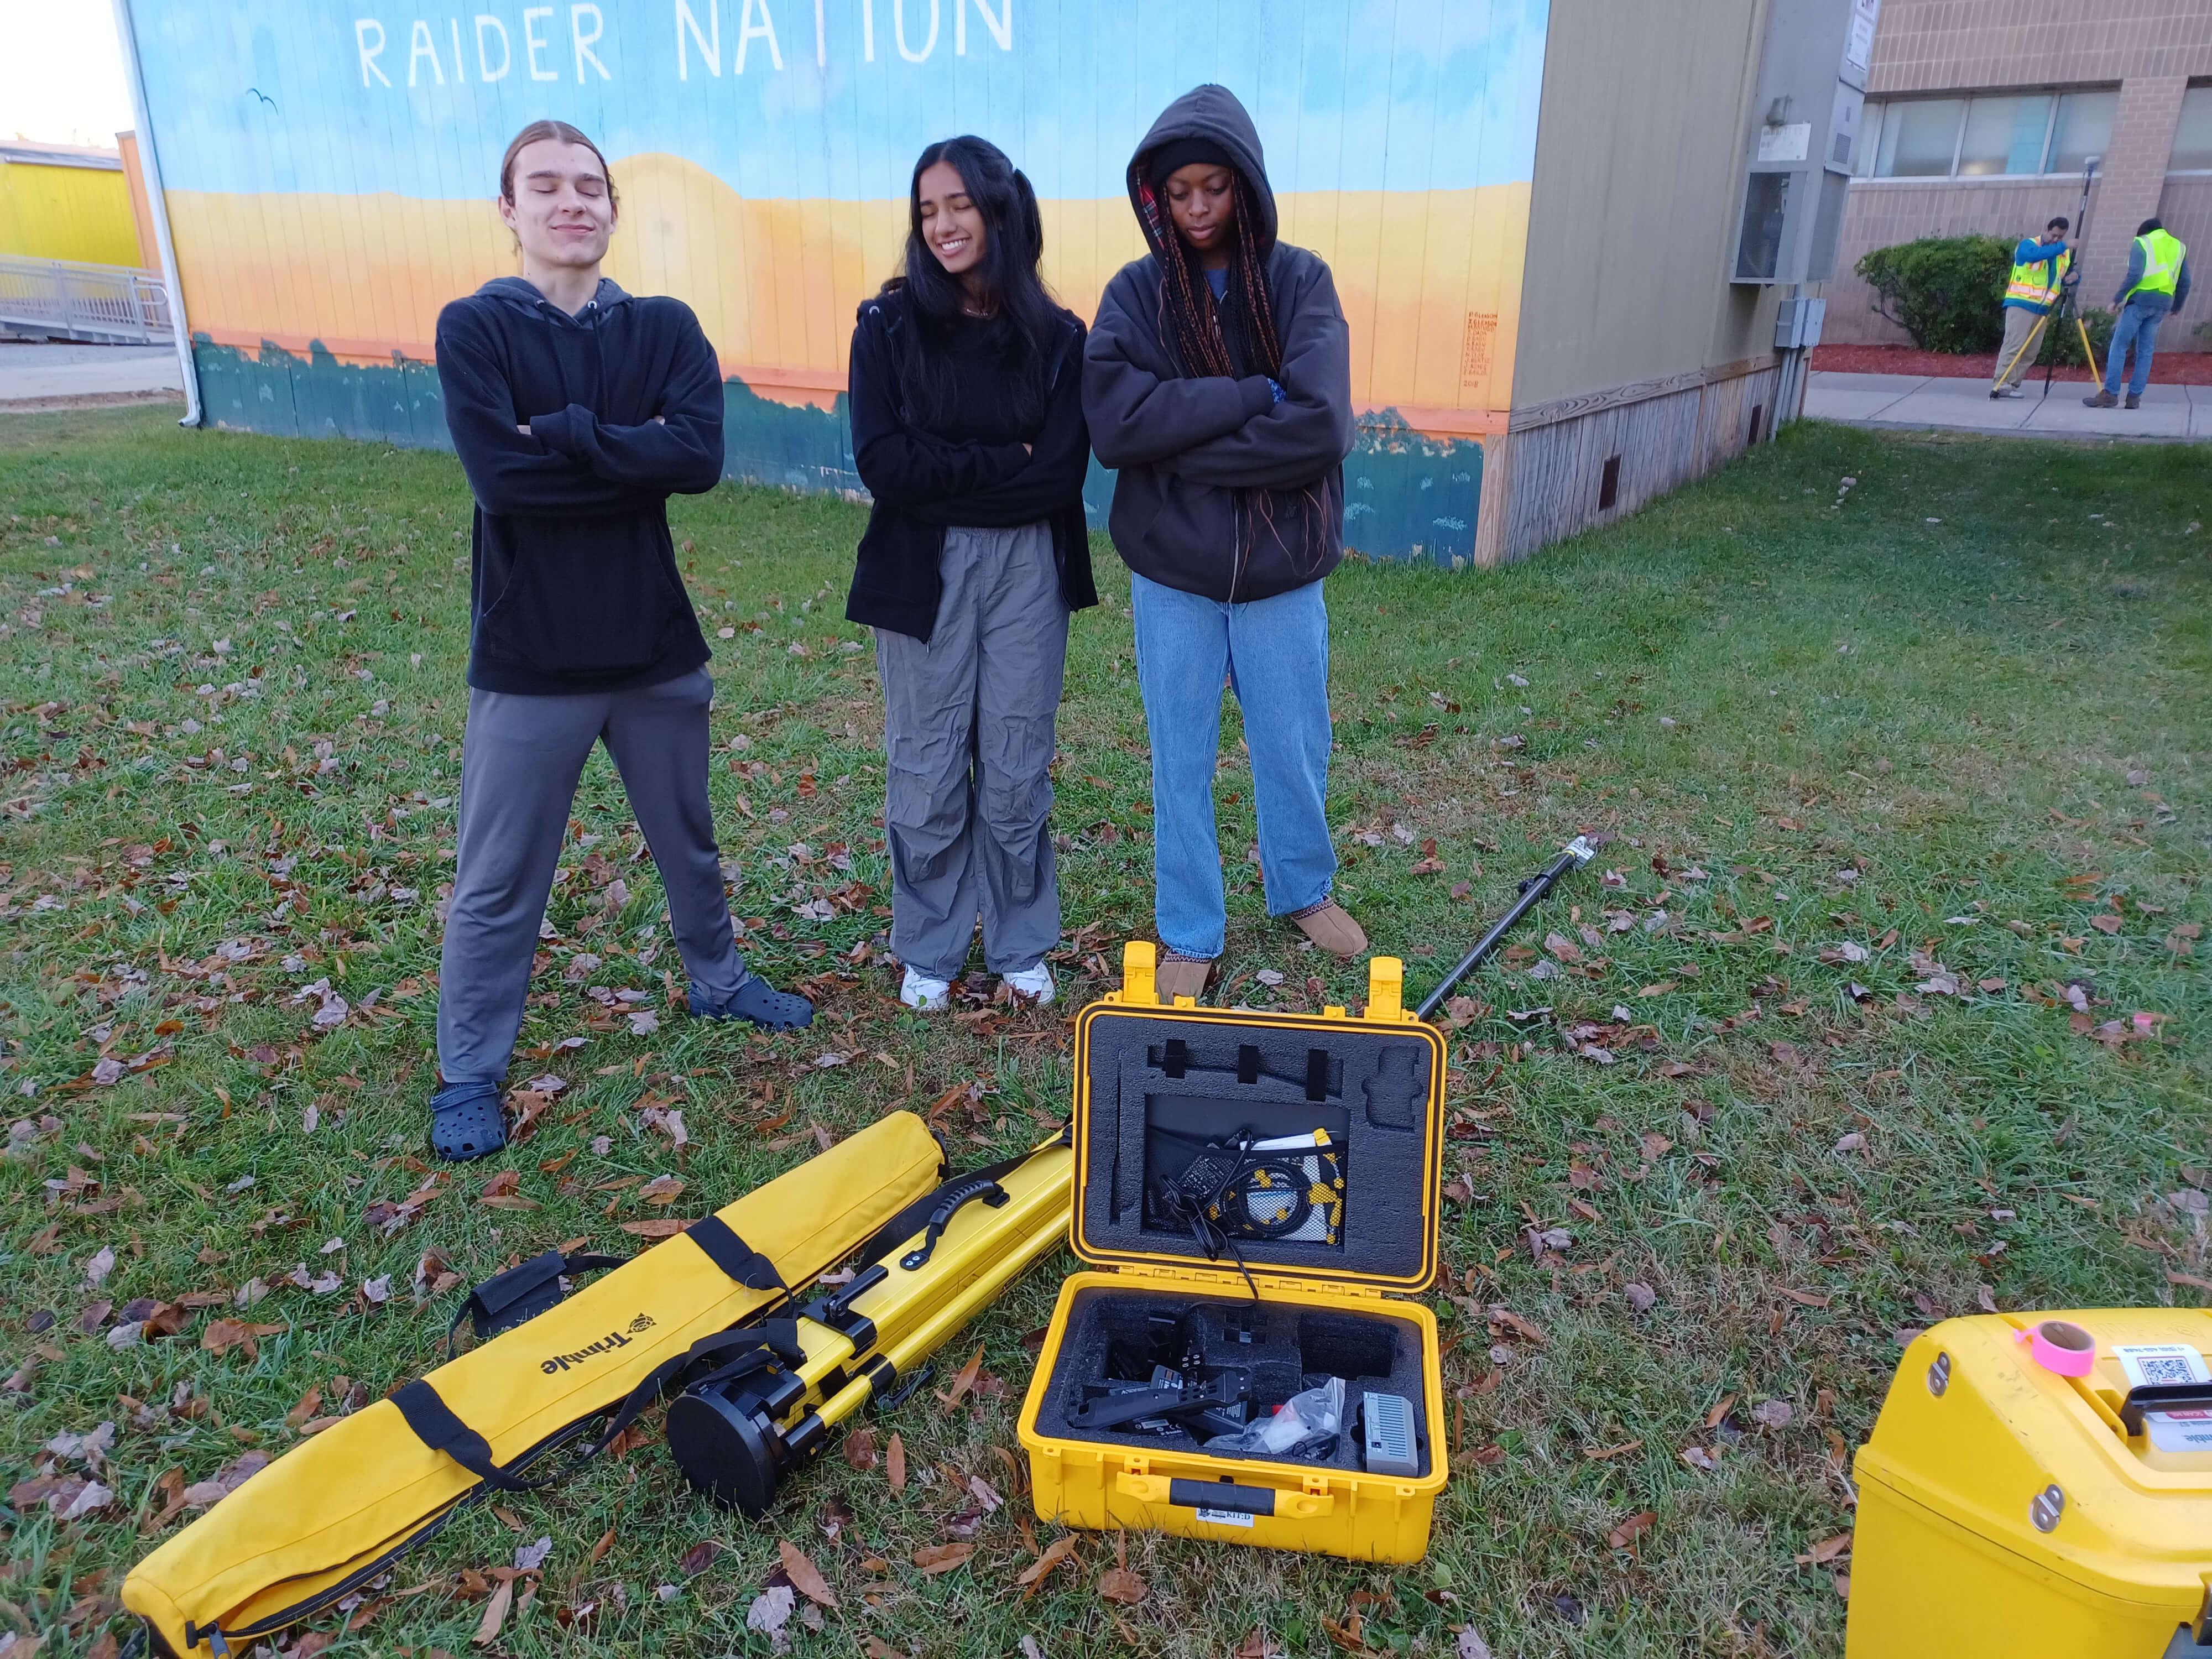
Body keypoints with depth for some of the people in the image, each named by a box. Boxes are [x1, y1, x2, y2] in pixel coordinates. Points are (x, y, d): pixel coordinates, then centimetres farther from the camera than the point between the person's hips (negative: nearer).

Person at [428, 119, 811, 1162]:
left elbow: (700, 454, -17)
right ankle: (469, 1074, 24)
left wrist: (564, 434, -20)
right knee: (499, 882, 7)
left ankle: (716, 980, 44)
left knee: (689, 840, 20)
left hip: (657, 642, 3)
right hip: (529, 655, -3)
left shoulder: (666, 329, 2)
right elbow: (500, 476, -20)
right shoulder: (474, 329, -5)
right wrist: (637, 460, -15)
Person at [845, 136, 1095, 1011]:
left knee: (1017, 770, 8)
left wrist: (945, 476, -10)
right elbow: (884, 465, -12)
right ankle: (929, 950, 24)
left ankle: (1020, 947, 25)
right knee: (927, 773, 7)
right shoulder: (889, 326, -1)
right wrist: (1003, 464, -11)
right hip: (923, 574, 0)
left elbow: (1061, 476, -8)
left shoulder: (1056, 335, 1)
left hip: (1027, 571, 1)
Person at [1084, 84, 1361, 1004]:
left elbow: (1319, 428, -17)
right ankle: (1189, 935, 27)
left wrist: (1179, 440, -16)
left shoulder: (1300, 283, -3)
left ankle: (1301, 885, 41)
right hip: (1172, 570, 0)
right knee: (1181, 759, 10)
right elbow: (1114, 422, -19)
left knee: (1293, 747, 14)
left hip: (1282, 569, 0)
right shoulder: (1134, 295, -2)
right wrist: (1252, 394, -19)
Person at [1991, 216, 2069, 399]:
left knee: (2030, 352, 1)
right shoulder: (2028, 244, -1)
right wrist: (2063, 246, -27)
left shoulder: (2065, 254, 17)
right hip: (2021, 304, -6)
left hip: (2043, 309, 6)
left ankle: (2012, 385, 4)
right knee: (2014, 346, -15)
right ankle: (2001, 384, -18)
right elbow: (2036, 254, -23)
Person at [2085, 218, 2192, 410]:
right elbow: (2185, 283, 16)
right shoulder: (2179, 247, 21)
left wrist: (2117, 299, -6)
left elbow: (2134, 275, -10)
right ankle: (2134, 397, 4)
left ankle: (2110, 394, -13)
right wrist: (2175, 308, 25)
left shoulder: (2142, 242, 5)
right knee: (2146, 351, 8)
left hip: (2141, 299, -5)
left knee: (2119, 346, -5)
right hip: (2163, 303, 5)